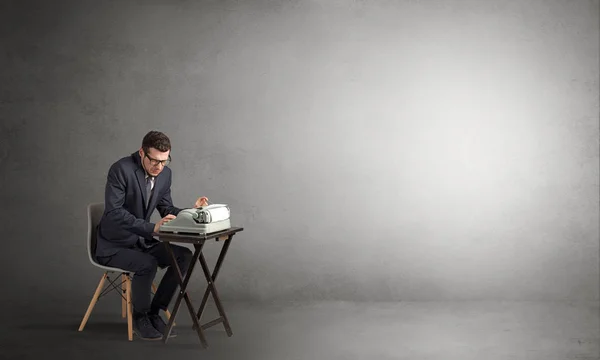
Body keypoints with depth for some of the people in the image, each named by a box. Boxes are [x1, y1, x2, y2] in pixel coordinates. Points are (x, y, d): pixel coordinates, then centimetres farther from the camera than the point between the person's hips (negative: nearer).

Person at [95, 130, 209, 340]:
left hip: (142, 241, 7)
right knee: (147, 265, -32)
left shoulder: (165, 174, -1)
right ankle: (140, 317, -4)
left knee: (184, 256, -11)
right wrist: (152, 228, -37)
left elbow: (167, 210, 7)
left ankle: (154, 312, 1)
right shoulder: (121, 169, -23)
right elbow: (113, 212, -30)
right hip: (114, 245, -7)